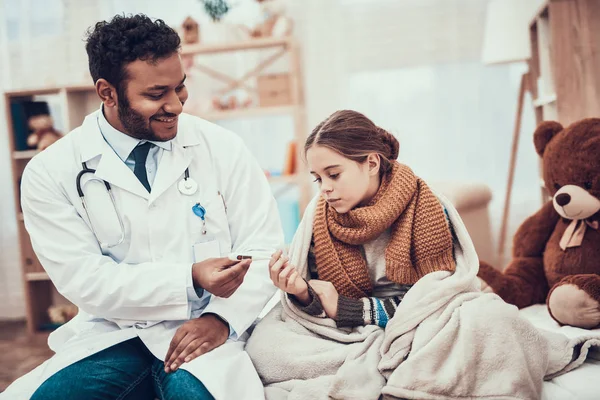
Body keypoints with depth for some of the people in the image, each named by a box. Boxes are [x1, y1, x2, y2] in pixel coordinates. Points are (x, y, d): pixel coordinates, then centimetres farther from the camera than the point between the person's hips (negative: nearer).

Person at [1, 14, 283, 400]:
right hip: (111, 336, 2)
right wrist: (189, 279, -20)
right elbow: (84, 279, -9)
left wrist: (223, 317, -16)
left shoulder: (221, 147, -1)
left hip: (199, 329, -1)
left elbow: (264, 246, 0)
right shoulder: (51, 173, -4)